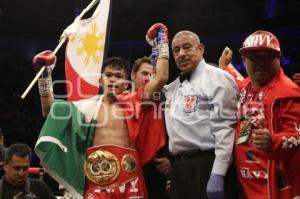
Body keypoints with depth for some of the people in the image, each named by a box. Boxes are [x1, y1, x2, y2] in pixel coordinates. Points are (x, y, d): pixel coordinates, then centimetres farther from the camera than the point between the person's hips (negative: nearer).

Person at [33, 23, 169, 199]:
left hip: (128, 173, -1)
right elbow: (50, 110, 18)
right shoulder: (89, 105, 14)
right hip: (98, 176, 1)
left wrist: (162, 43, 9)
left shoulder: (133, 101, 10)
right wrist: (45, 75, 14)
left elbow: (161, 78, 3)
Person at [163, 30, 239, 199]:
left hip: (207, 165, -7)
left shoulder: (217, 77, -4)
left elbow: (224, 127, -13)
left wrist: (218, 174, -21)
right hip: (180, 167, 7)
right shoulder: (173, 87, 19)